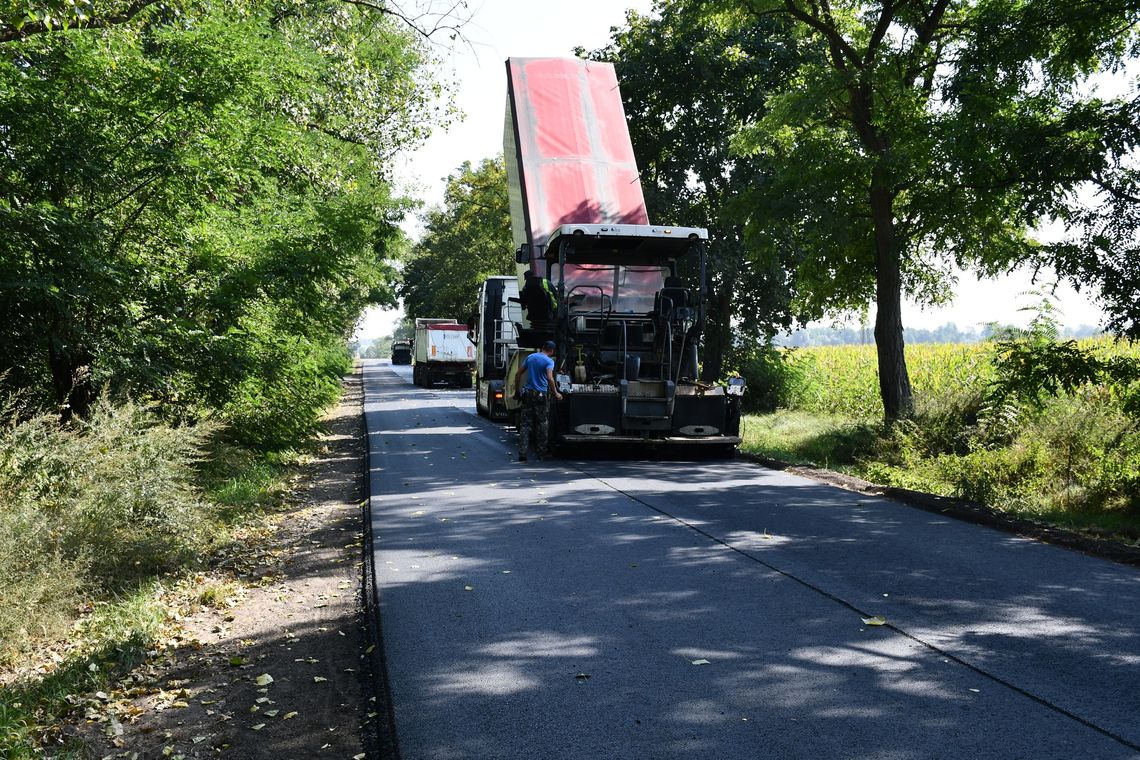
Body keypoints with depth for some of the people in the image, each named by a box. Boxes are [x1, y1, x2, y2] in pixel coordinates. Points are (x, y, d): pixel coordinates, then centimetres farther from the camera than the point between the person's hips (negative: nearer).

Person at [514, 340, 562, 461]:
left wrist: (517, 389, 17)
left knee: (525, 424, 4)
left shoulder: (530, 357, 10)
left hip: (527, 393, 4)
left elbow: (518, 374, 10)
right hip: (541, 395, -4)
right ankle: (541, 452, 13)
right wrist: (556, 394, -12)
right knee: (542, 424, 8)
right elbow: (549, 378, -20)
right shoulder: (549, 361, -7)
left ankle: (522, 453, -2)